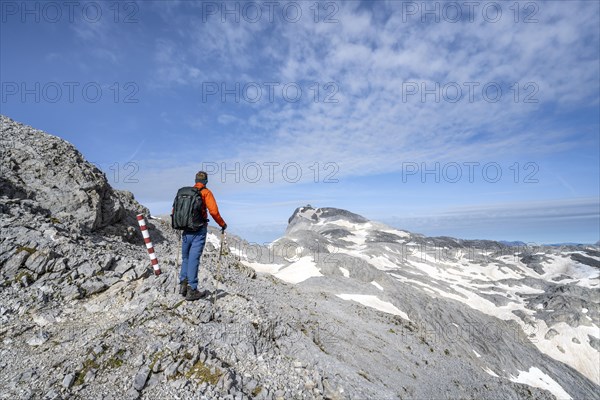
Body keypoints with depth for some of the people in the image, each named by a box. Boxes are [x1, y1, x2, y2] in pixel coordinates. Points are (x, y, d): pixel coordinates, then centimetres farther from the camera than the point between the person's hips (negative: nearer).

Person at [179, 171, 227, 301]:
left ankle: (183, 284, 14)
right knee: (194, 259, -3)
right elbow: (213, 211, -15)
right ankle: (192, 290, 3)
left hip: (186, 230, 5)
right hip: (199, 230, -5)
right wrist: (222, 224, -1)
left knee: (185, 258, 18)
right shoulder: (206, 192, -5)